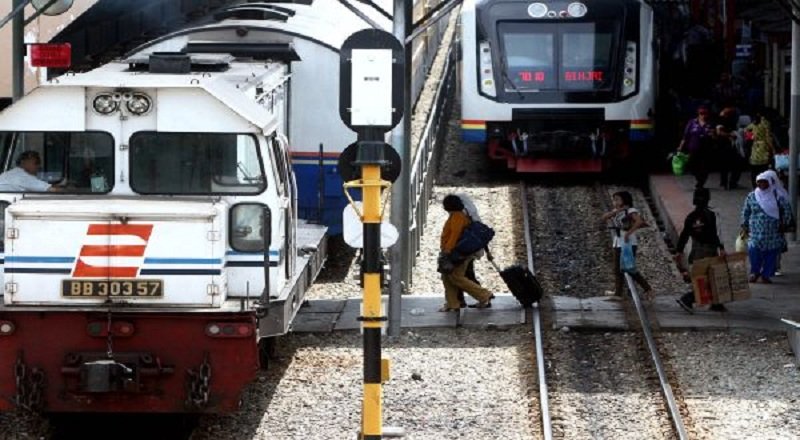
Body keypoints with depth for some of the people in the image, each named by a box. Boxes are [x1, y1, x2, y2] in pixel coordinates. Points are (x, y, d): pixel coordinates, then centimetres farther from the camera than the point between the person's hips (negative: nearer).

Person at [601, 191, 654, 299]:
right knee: (618, 270, 6)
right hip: (618, 244, 8)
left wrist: (629, 232, -30)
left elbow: (639, 221, -26)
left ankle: (648, 289, 5)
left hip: (629, 244, -8)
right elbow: (605, 217, -4)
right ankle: (618, 293, 9)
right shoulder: (615, 211, 13)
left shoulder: (630, 211, -9)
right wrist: (617, 211, -14)